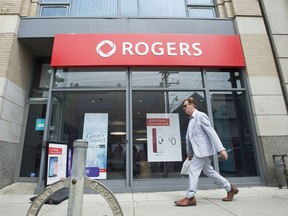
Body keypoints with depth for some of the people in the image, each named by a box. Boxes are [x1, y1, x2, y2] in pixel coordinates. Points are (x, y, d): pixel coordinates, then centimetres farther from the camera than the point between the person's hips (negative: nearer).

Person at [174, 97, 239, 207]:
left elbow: (212, 133, -18)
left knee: (193, 170, -9)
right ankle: (230, 188, 30)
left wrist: (221, 149, -23)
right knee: (209, 171, 15)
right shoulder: (191, 119, 15)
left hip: (203, 149, -9)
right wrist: (189, 152, 21)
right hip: (198, 150, 9)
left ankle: (190, 198, 1)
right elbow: (189, 138, 18)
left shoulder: (201, 116, -12)